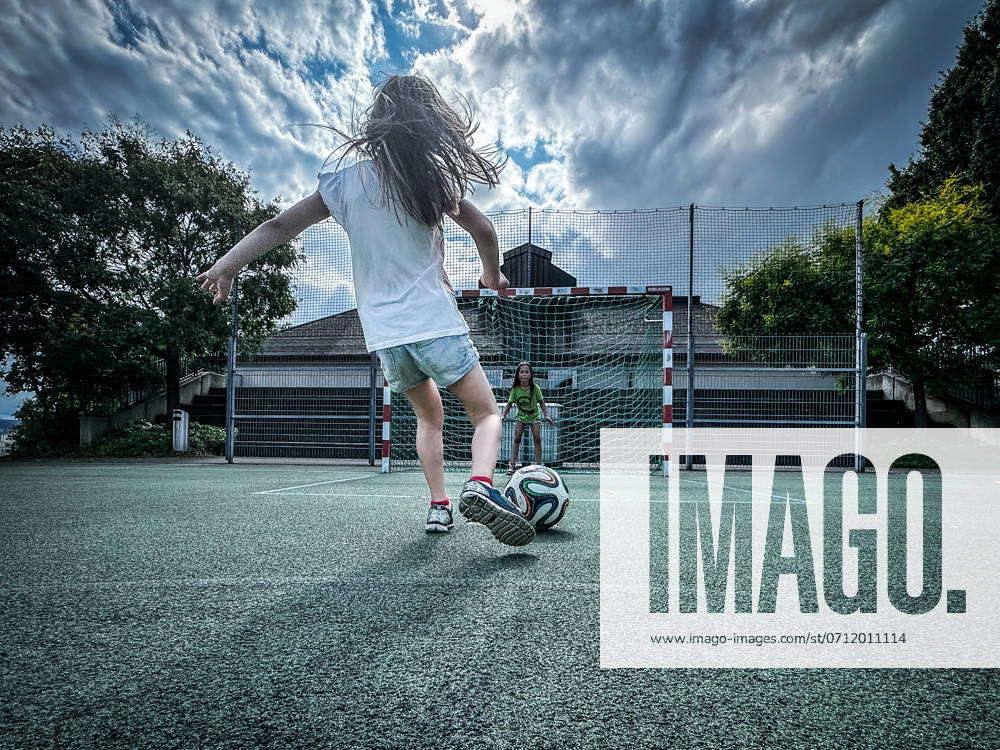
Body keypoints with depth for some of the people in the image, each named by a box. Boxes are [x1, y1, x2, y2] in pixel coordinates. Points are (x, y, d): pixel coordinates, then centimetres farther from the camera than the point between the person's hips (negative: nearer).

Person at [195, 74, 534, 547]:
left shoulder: (344, 182, 6)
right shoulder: (431, 178, 1)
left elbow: (280, 225, 0)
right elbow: (483, 230, 5)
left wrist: (227, 264, 1)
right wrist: (493, 275, 22)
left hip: (384, 334, 3)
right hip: (436, 325, -3)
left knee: (429, 418, 24)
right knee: (486, 414, 8)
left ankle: (438, 506, 17)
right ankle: (480, 485, -19)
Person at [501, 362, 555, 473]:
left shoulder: (535, 388, -17)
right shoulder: (515, 389, -14)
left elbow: (541, 402, -7)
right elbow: (509, 404, -3)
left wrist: (547, 416, -17)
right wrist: (503, 416, -15)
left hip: (534, 416, -1)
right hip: (521, 417, 1)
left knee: (537, 439, -13)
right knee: (517, 439, -13)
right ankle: (512, 465, -15)